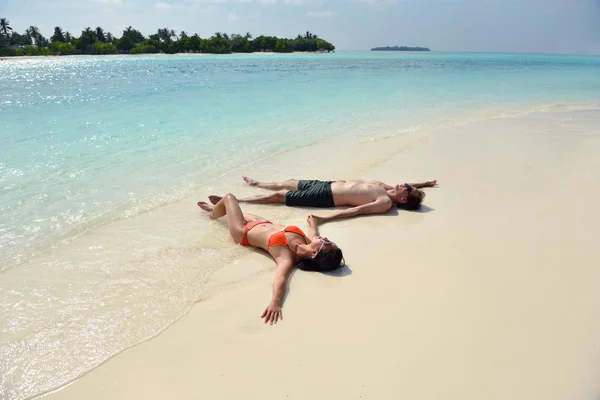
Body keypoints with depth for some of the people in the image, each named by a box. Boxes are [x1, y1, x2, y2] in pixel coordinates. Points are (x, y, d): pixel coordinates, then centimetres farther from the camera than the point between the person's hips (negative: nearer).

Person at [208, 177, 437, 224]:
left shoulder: (385, 203, -21)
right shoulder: (385, 188, 2)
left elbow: (356, 211, -31)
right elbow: (402, 187, 27)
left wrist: (324, 220, -37)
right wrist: (422, 184, 33)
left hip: (326, 197, -8)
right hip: (329, 185, 8)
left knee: (280, 196, -2)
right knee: (289, 183, 22)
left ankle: (230, 203, 9)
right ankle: (257, 184, 49)